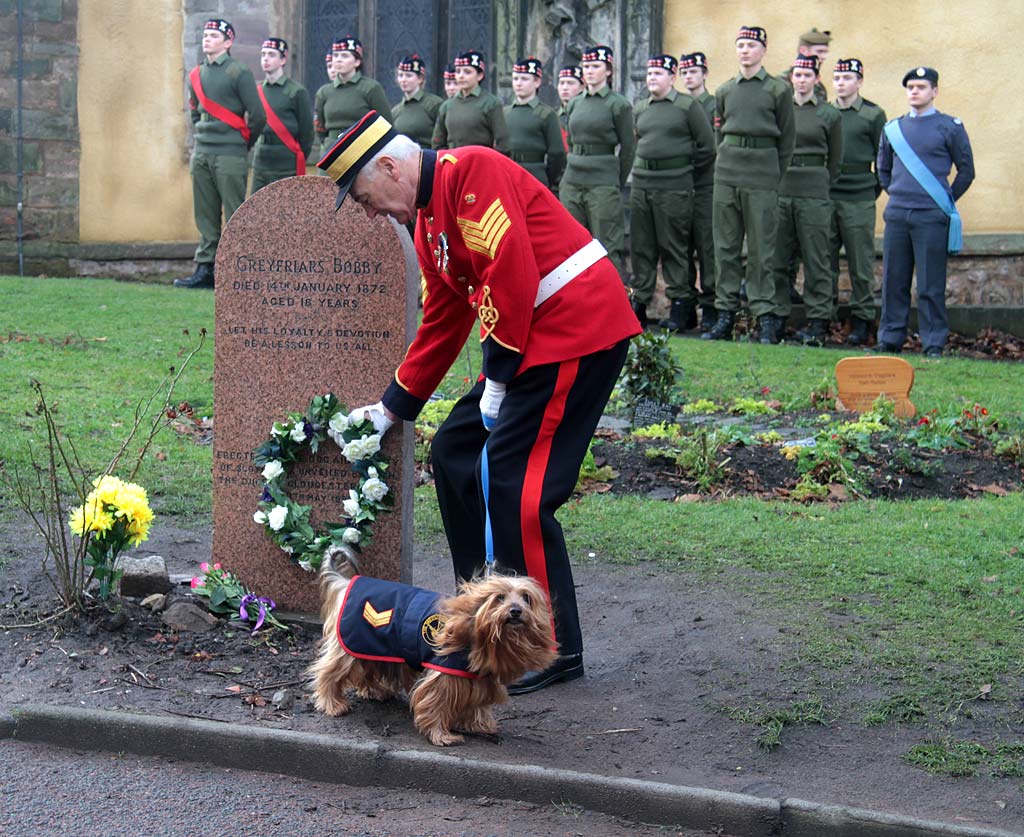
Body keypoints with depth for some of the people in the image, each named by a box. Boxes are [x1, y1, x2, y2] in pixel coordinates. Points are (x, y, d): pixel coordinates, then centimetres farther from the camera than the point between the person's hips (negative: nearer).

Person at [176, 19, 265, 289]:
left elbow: (257, 116, -5)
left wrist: (242, 145, 4)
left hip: (230, 156, -6)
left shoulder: (239, 73, -5)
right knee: (206, 216, 7)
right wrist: (202, 138, 17)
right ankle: (205, 269, 10)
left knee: (235, 216, -4)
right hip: (201, 154, 6)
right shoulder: (196, 75, 13)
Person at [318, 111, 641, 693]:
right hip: (532, 339, 10)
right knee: (455, 456, 12)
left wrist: (497, 376, -15)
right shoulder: (430, 221, 18)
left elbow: (513, 273, -21)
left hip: (579, 329, -10)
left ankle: (557, 650, -2)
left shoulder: (470, 172, -13)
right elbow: (443, 324, 24)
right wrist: (391, 409, 26)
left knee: (514, 487, -11)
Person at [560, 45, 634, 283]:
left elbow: (627, 149, 0)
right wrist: (573, 171, 17)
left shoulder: (618, 104, -3)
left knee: (607, 247, -4)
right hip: (571, 182, 6)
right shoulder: (574, 104, 13)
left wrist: (617, 184, 2)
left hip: (603, 185, -6)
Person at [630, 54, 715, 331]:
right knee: (641, 246, 5)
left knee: (674, 247, -2)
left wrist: (686, 172, 4)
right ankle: (639, 302, 11)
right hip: (641, 184, 5)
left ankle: (681, 304, 4)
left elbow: (707, 147, 1)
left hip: (674, 186, -5)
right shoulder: (639, 109, 13)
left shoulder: (688, 106, -2)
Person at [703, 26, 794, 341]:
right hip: (726, 175, 4)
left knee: (761, 250, -3)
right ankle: (725, 313, 9)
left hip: (762, 177, -4)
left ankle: (765, 315, 0)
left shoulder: (778, 90, 2)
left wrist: (774, 176, 4)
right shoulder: (724, 91, 12)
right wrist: (728, 164, 14)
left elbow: (786, 141, 5)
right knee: (725, 247, 4)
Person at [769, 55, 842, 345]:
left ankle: (818, 321, 2)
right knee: (777, 259, 2)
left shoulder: (829, 114, 5)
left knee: (816, 259, -1)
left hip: (814, 194, -2)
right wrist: (773, 184, 12)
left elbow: (835, 161, 11)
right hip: (778, 191, 2)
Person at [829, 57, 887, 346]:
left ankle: (862, 320, 4)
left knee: (860, 263, -1)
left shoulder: (873, 114, 2)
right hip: (825, 198, 3)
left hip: (859, 202, -3)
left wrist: (873, 191, 2)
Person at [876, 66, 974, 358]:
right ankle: (890, 339, 13)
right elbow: (883, 170, 25)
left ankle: (934, 343, 1)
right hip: (896, 215, 4)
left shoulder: (950, 127, 2)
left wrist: (947, 200, 7)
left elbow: (966, 170, 8)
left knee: (931, 284, -3)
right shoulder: (893, 128, 13)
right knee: (893, 281, 6)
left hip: (932, 217, -4)